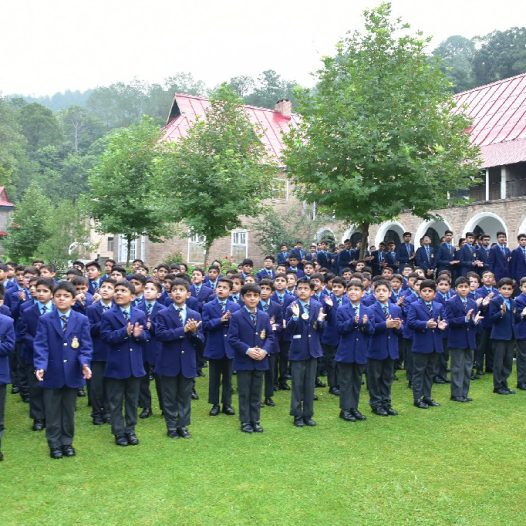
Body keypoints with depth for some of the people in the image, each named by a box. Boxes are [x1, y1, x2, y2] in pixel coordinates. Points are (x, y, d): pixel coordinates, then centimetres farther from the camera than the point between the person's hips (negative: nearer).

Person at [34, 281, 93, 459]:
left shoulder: (82, 320, 1)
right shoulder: (45, 320, -1)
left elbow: (86, 346, -2)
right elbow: (40, 346, -9)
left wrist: (84, 364, -19)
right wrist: (40, 366, -23)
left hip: (72, 373, 1)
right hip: (52, 373, -1)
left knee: (69, 411, 12)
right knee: (52, 412, 8)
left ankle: (67, 443, 26)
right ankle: (54, 444, 21)